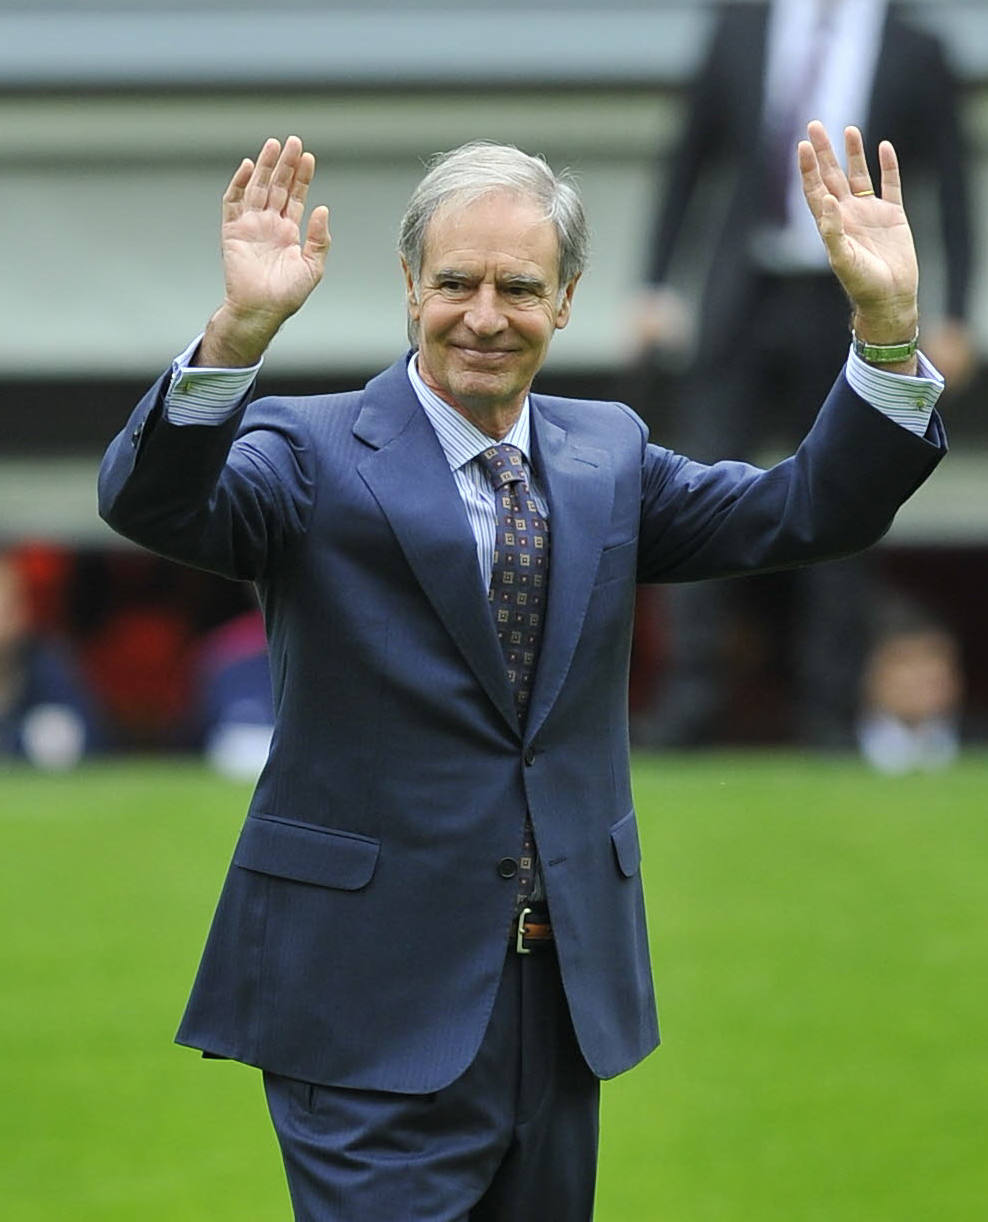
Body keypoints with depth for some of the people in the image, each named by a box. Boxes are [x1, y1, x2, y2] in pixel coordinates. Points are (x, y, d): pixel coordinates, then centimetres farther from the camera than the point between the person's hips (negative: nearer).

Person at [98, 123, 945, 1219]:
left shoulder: (606, 455, 11)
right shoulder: (314, 455, -5)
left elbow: (815, 510, 4)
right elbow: (151, 503, -23)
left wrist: (887, 324, -13)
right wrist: (239, 331, -41)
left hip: (565, 991, 6)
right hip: (378, 1005, -5)